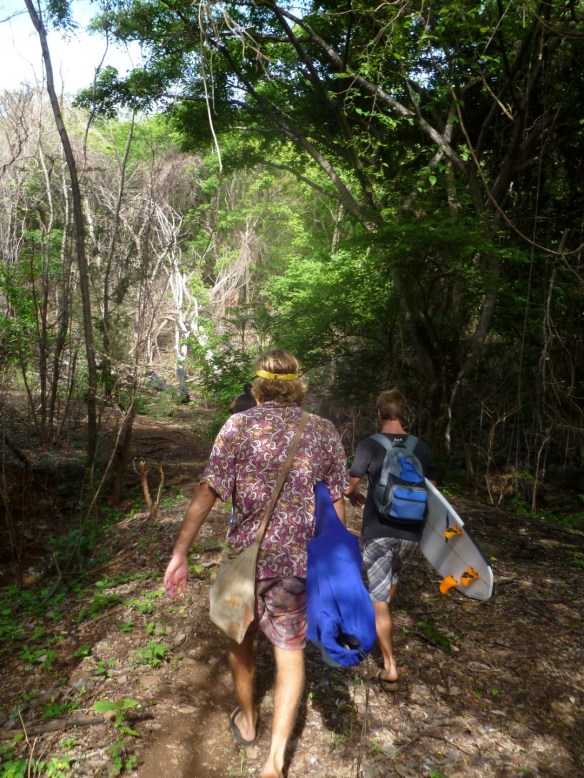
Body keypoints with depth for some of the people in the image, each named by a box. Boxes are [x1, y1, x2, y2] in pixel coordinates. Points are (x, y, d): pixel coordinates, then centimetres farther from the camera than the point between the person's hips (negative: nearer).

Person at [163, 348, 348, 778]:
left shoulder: (239, 425, -8)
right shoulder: (325, 431, -2)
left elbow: (207, 493, -12)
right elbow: (337, 505, 1)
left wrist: (180, 553, -6)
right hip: (299, 563, 0)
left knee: (242, 637, 25)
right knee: (291, 654, 18)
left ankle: (246, 720, 46)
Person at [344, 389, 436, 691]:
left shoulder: (370, 445, -12)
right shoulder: (421, 447, 0)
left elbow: (349, 487, -10)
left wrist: (354, 497, 12)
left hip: (377, 531, -5)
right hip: (410, 532, 5)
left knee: (378, 598, 4)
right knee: (392, 575, 31)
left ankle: (390, 667, 4)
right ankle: (382, 623, 51)